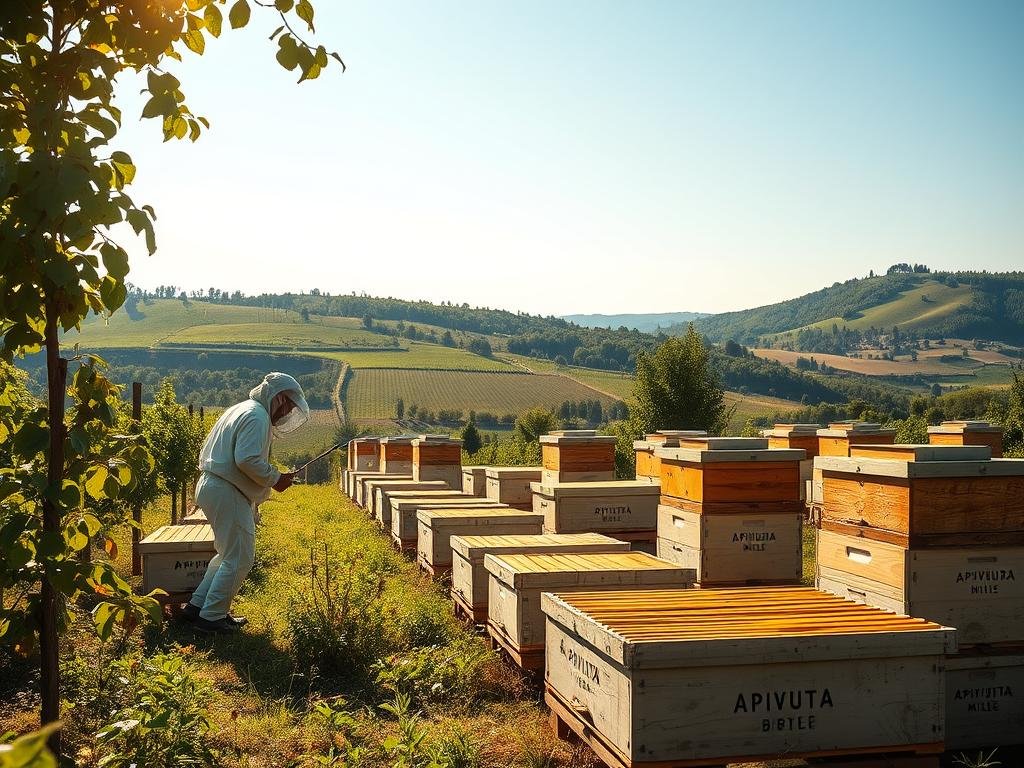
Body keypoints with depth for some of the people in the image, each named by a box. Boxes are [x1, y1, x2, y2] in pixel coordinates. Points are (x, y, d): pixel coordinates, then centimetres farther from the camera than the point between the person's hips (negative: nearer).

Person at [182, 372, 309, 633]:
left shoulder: (239, 410, 19)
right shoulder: (257, 417, -14)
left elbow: (207, 452, 22)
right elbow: (247, 459, -26)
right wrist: (275, 479, -12)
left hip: (210, 486, 11)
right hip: (227, 493, -11)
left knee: (229, 553, 20)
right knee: (239, 559, -4)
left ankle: (198, 605, 23)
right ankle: (211, 616, 1)